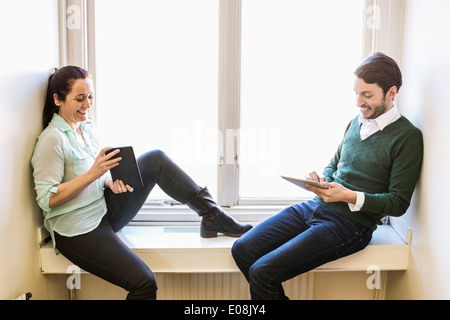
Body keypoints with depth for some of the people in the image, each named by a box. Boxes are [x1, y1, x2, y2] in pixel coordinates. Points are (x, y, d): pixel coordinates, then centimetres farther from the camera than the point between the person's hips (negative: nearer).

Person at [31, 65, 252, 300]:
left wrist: (111, 181, -7)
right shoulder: (52, 139, -16)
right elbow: (47, 199, -20)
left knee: (155, 160, -5)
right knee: (143, 282, -24)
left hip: (105, 209, 8)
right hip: (77, 231, -8)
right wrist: (93, 174, -26)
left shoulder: (86, 127, 9)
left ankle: (212, 216, -4)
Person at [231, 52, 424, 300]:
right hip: (314, 206, 8)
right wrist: (322, 181, 1)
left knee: (262, 272, -19)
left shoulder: (407, 137, -8)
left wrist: (349, 196, -21)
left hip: (349, 223, -7)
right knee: (242, 249, -5)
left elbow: (398, 203, -9)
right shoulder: (356, 123, 14)